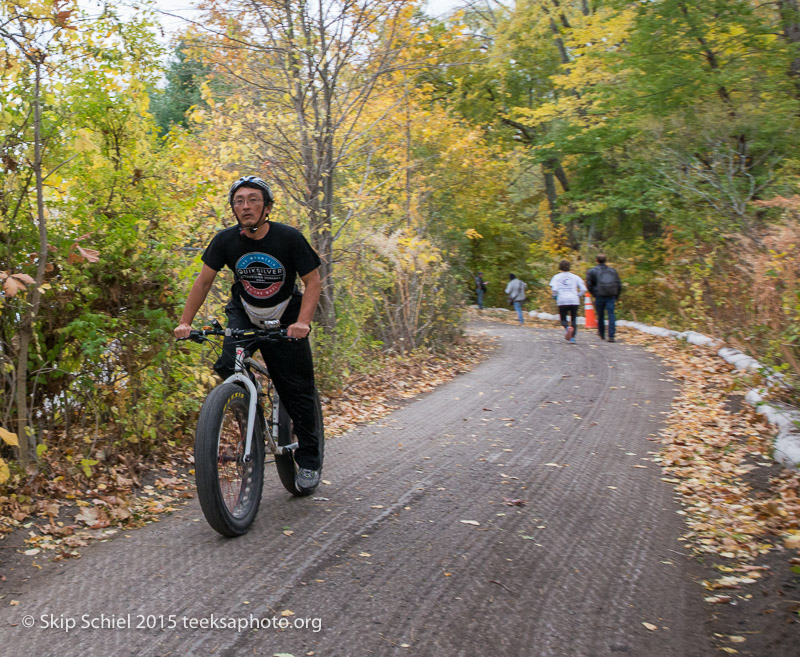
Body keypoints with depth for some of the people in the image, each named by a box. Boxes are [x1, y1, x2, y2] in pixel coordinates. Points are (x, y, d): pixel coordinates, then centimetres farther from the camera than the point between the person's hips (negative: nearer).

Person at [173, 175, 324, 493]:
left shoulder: (289, 238, -21)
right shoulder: (226, 240, -14)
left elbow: (313, 281, -17)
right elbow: (204, 280, -5)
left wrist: (302, 322, -32)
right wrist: (185, 322, -11)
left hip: (285, 319, -2)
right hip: (244, 313, 2)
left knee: (298, 390, -4)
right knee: (228, 368, -24)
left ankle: (309, 459, 14)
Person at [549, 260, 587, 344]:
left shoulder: (557, 277, 6)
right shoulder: (575, 277, 11)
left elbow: (554, 289, -8)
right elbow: (583, 289, 5)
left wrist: (555, 296, 10)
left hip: (562, 300, -1)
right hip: (574, 300, 1)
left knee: (563, 319, 10)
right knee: (574, 319, 12)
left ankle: (567, 327, -22)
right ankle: (572, 337, 1)